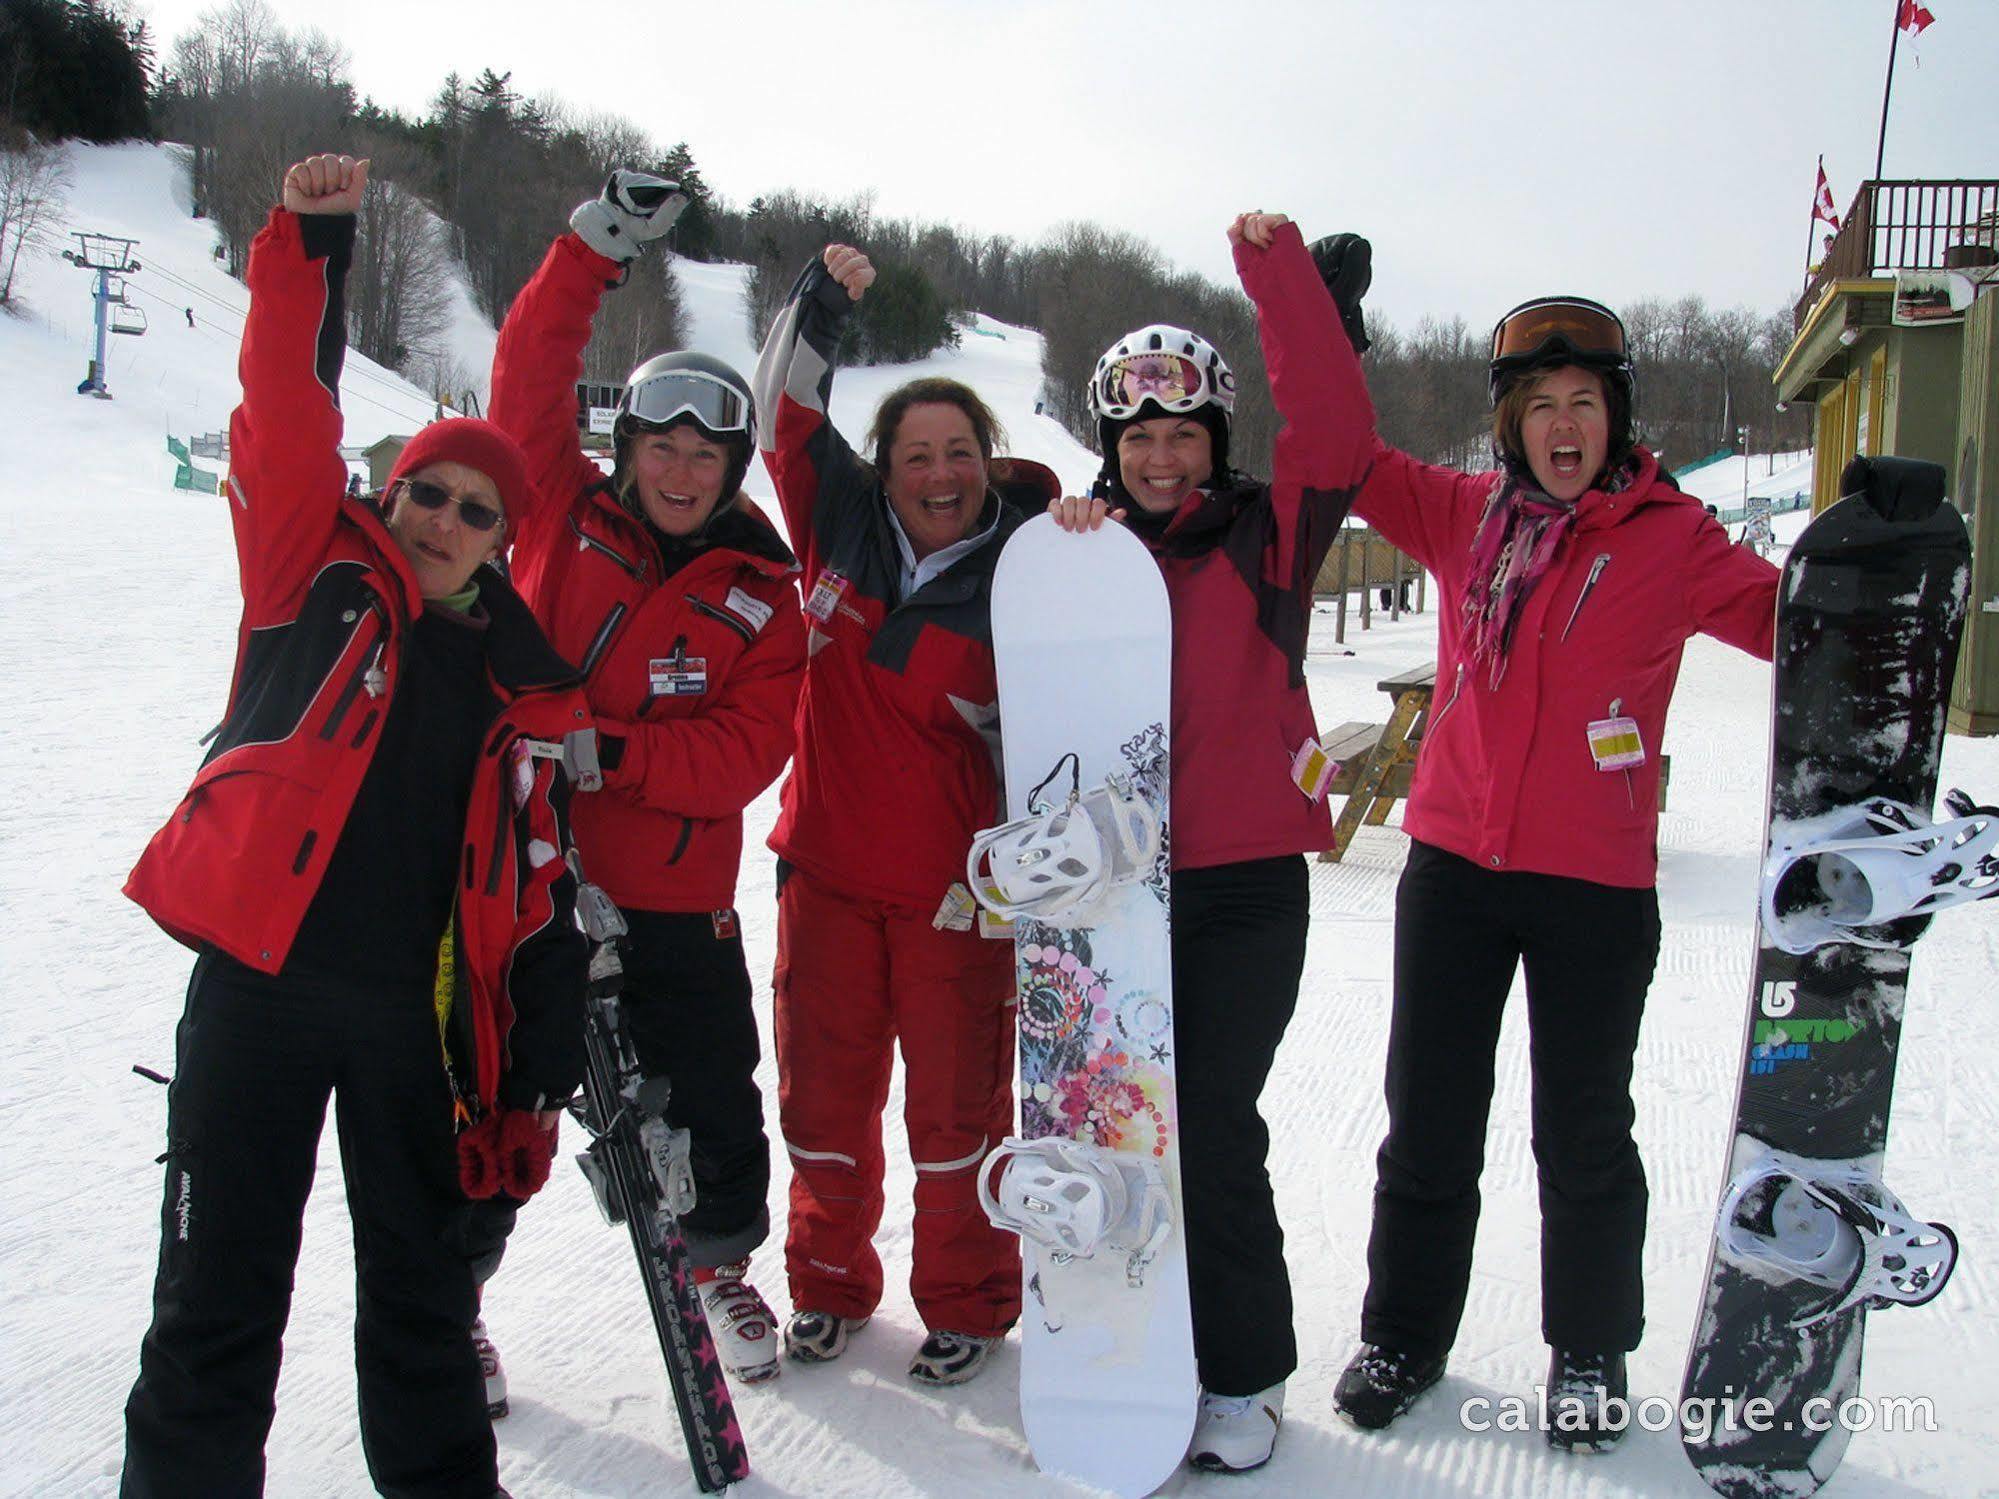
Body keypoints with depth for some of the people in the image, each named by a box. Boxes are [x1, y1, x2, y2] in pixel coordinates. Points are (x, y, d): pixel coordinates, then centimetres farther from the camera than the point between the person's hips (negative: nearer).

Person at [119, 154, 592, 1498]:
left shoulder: (526, 688, 8)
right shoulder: (315, 571, 5)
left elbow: (539, 892, 8)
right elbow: (289, 409, -8)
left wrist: (540, 1080, 5)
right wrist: (311, 247, -17)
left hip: (422, 1011, 2)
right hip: (259, 981, -2)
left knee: (422, 1286, 15)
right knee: (219, 1297, 4)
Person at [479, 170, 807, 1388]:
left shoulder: (761, 599, 0)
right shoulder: (564, 515, 3)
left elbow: (744, 755, -10)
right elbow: (530, 382, -7)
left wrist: (613, 748, -23)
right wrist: (595, 250, -14)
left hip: (672, 898, 0)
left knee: (711, 1110, 9)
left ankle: (723, 1259, 38)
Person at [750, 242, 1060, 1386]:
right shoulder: (844, 527, 2)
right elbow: (790, 413, 7)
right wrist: (823, 303, -5)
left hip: (952, 892, -3)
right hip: (827, 871, 4)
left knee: (958, 1102, 6)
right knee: (823, 1092, 14)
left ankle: (969, 1304, 27)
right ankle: (830, 1285, 35)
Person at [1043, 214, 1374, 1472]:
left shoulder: (1264, 538, 1)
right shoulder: (1083, 546, 9)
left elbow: (1330, 429, -12)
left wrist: (1278, 273, -17)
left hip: (1243, 884, -3)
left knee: (1213, 1129, -2)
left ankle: (1247, 1377, 17)